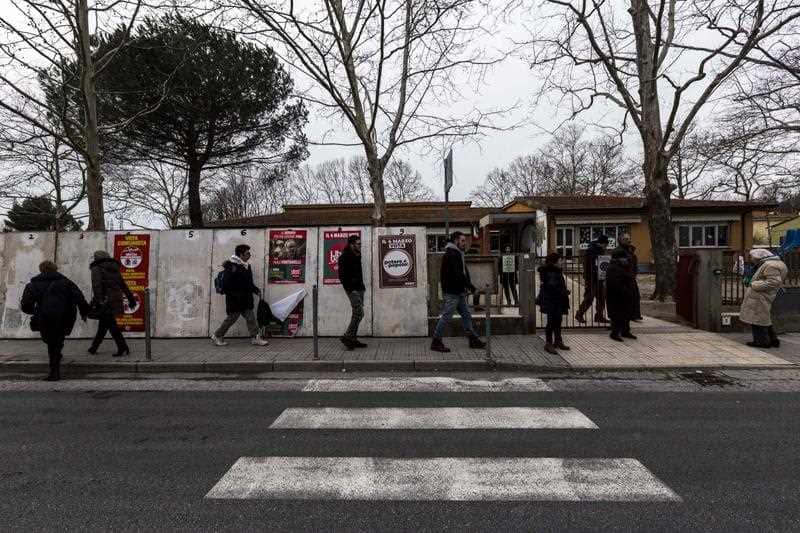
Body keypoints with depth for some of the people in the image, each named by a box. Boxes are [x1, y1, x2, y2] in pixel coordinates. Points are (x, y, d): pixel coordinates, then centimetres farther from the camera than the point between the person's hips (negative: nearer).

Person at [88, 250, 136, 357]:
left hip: (105, 302, -7)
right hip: (116, 301, 7)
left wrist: (98, 300, -28)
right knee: (103, 325, 17)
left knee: (111, 326, -7)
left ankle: (123, 348, -13)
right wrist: (131, 299, 21)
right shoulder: (115, 270, 17)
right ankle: (93, 348, 27)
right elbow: (124, 286, 18)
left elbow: (97, 285, -18)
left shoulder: (97, 269, -2)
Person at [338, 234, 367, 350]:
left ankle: (353, 339, 15)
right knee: (359, 313, -13)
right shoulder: (344, 257, -12)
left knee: (357, 314, 10)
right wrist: (350, 289, -19)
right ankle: (347, 337, -5)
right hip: (352, 289, -9)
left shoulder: (357, 256, 14)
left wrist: (362, 287, 13)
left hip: (359, 289, 9)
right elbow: (342, 275, -16)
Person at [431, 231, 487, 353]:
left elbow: (463, 273, 18)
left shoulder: (457, 254, 16)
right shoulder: (451, 255, -17)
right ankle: (436, 342, 4)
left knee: (466, 315, 13)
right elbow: (458, 275, -23)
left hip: (459, 292, 11)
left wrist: (468, 286, 4)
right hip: (452, 292, -10)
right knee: (446, 317, -4)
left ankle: (473, 340, 20)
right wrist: (472, 287, -19)